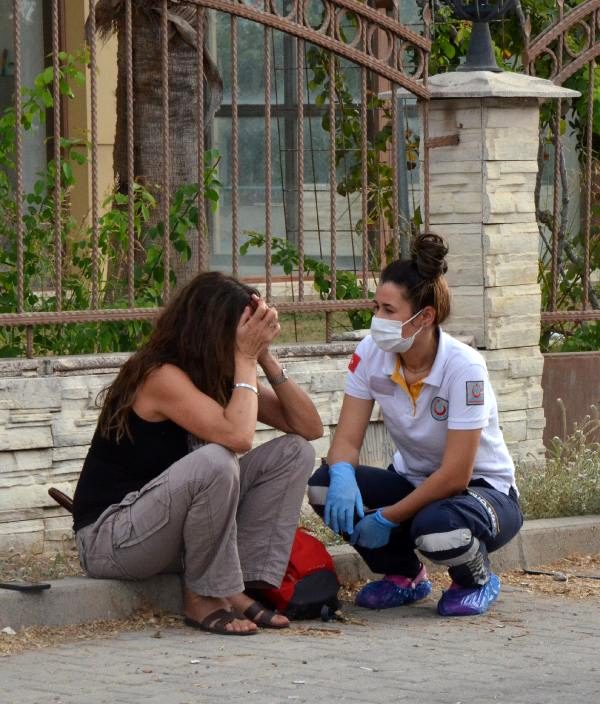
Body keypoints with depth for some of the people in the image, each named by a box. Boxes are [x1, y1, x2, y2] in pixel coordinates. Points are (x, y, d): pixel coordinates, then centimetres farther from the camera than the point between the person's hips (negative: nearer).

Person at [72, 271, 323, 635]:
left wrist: (265, 357, -8)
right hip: (108, 538, -9)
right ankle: (203, 598, -16)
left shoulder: (219, 375, 5)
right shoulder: (161, 376, -20)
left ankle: (243, 588, -10)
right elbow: (238, 436, -34)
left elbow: (310, 427, 1)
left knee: (294, 453, -2)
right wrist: (246, 359, -22)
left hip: (175, 531, 9)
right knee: (214, 462, -35)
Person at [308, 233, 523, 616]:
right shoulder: (371, 354, -11)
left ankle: (477, 580, -1)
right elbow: (346, 440, -11)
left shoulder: (463, 366, -25)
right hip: (414, 482, 5)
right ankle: (405, 576, 4)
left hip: (484, 490, -5)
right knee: (324, 486, -22)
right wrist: (342, 476, -34)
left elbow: (455, 475, -26)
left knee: (435, 529, -40)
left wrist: (388, 518, -26)